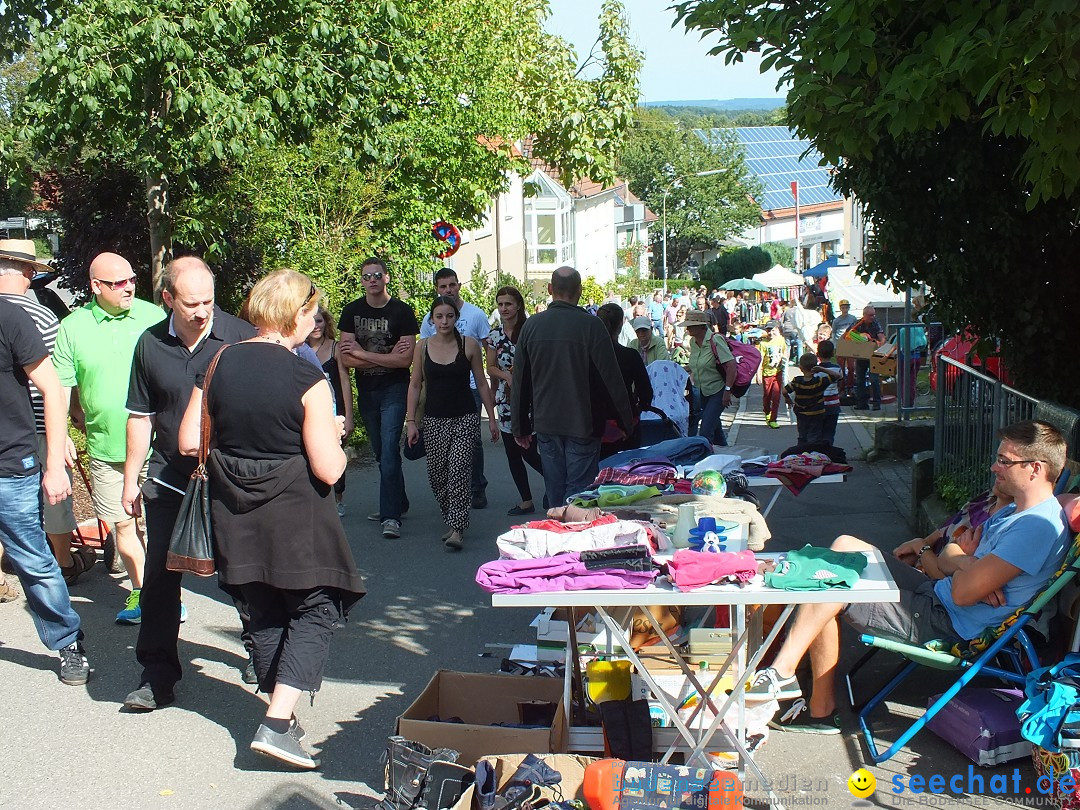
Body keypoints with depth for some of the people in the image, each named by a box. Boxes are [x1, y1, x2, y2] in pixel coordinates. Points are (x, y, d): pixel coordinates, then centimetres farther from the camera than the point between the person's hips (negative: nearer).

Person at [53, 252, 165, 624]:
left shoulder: (153, 317, 0)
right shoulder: (73, 327, 1)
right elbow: (60, 388, 5)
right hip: (105, 449, 1)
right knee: (121, 523, 10)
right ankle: (140, 590, 27)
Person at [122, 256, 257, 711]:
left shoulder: (240, 337, -7)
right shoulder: (150, 345, 3)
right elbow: (141, 416, 12)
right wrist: (131, 479, 13)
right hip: (169, 480, 2)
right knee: (159, 576, 4)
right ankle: (157, 675, 15)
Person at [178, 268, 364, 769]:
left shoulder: (220, 363, -1)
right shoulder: (307, 381, -15)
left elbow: (190, 443, 2)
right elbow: (328, 470, -16)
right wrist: (334, 432, 4)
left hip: (234, 512, 5)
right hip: (293, 514, -5)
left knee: (263, 611, 18)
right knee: (315, 608, 8)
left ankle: (282, 712, 29)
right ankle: (277, 723, -2)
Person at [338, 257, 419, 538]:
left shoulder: (402, 311, -7)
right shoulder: (351, 311, 3)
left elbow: (405, 359, -14)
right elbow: (345, 359, -5)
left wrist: (361, 353, -11)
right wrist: (387, 357, -13)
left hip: (394, 389, -5)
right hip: (366, 390, 5)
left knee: (389, 450, -14)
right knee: (381, 453, 14)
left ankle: (391, 516, -14)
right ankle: (398, 503, 29)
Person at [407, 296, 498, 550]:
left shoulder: (469, 345, -1)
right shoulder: (423, 346, 3)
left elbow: (481, 383, 5)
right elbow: (415, 385, 7)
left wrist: (492, 418, 6)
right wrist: (411, 420, 1)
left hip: (465, 418, -2)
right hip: (434, 419, 2)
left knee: (458, 471, -14)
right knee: (436, 474, 4)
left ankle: (457, 529, -14)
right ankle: (451, 522, 22)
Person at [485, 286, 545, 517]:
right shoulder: (495, 335, 7)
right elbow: (491, 368, 9)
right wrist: (505, 375, -10)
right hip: (506, 399, 5)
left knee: (528, 451, -7)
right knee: (512, 452, 8)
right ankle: (526, 500, 18)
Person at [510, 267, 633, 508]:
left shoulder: (531, 325, 1)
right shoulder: (591, 326, -11)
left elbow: (519, 381, 6)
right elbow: (612, 379, -9)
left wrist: (520, 427, 14)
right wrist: (627, 422, 2)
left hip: (545, 424, 4)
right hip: (582, 425, -4)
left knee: (555, 492, 14)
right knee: (579, 493, 0)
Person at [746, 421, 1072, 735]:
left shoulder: (1039, 526, -22)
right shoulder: (1013, 512, 12)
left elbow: (963, 593, -26)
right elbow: (950, 556, 11)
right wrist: (973, 567, -12)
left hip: (946, 624, -10)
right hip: (934, 593, 10)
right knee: (844, 545, 7)